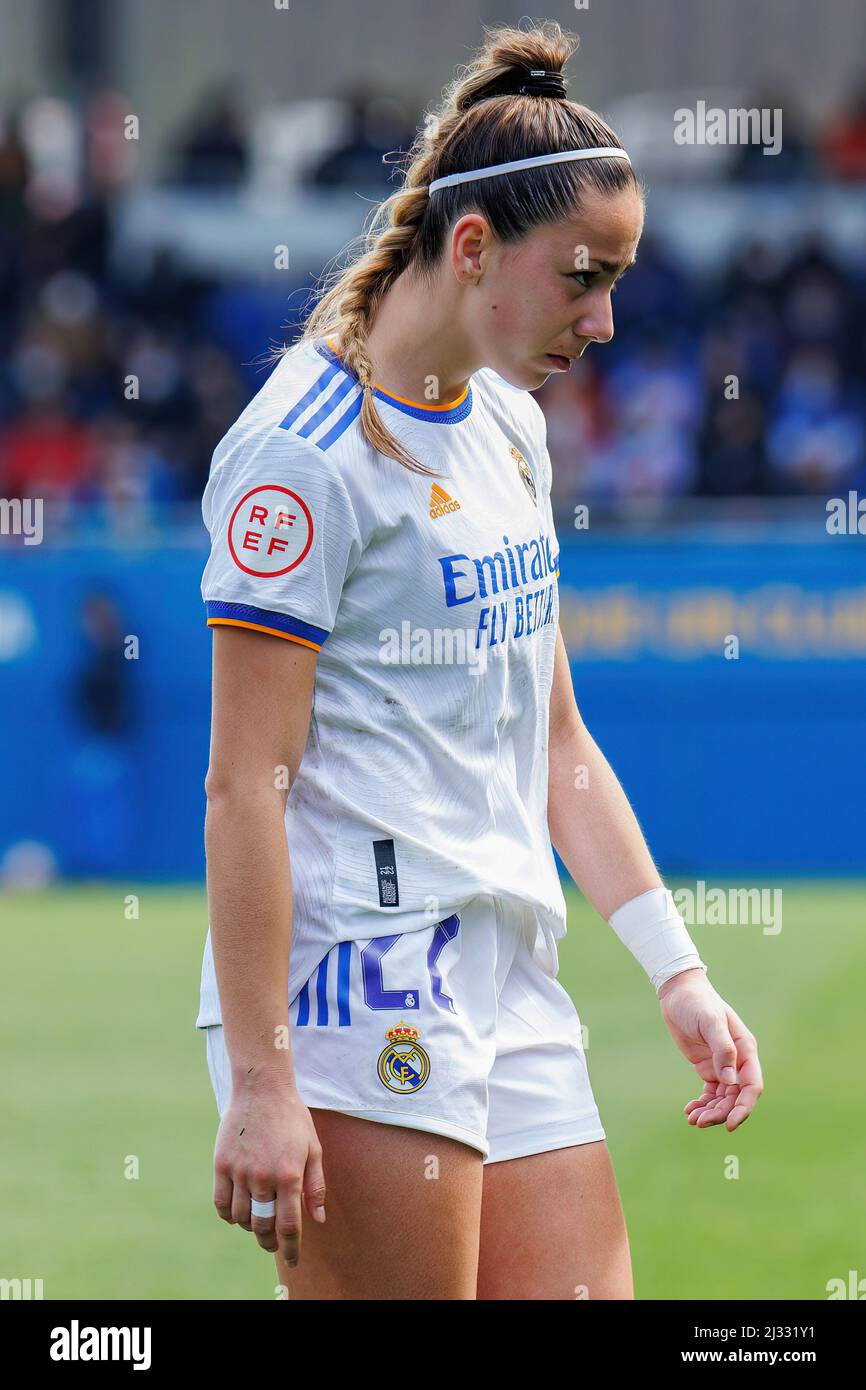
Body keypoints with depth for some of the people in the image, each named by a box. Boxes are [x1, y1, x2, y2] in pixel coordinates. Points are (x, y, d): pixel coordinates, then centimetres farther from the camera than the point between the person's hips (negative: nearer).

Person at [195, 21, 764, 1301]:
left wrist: (677, 970, 15)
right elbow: (246, 785, -14)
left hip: (512, 988, 8)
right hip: (358, 988, -8)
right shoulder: (307, 451, -10)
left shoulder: (512, 426, 16)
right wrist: (259, 1083, -18)